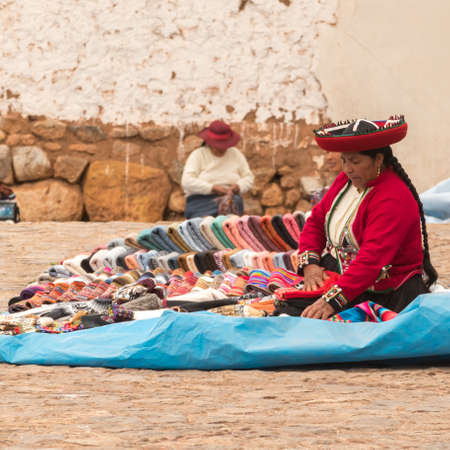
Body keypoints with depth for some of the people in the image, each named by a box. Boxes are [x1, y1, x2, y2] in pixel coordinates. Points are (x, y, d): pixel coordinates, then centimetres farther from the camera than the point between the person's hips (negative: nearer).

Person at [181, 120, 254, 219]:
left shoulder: (236, 154, 15)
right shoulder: (198, 155, 3)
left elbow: (248, 177, 16)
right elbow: (187, 182, -8)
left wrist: (238, 186, -8)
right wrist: (212, 188, -18)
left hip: (230, 197, 3)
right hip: (201, 199, -3)